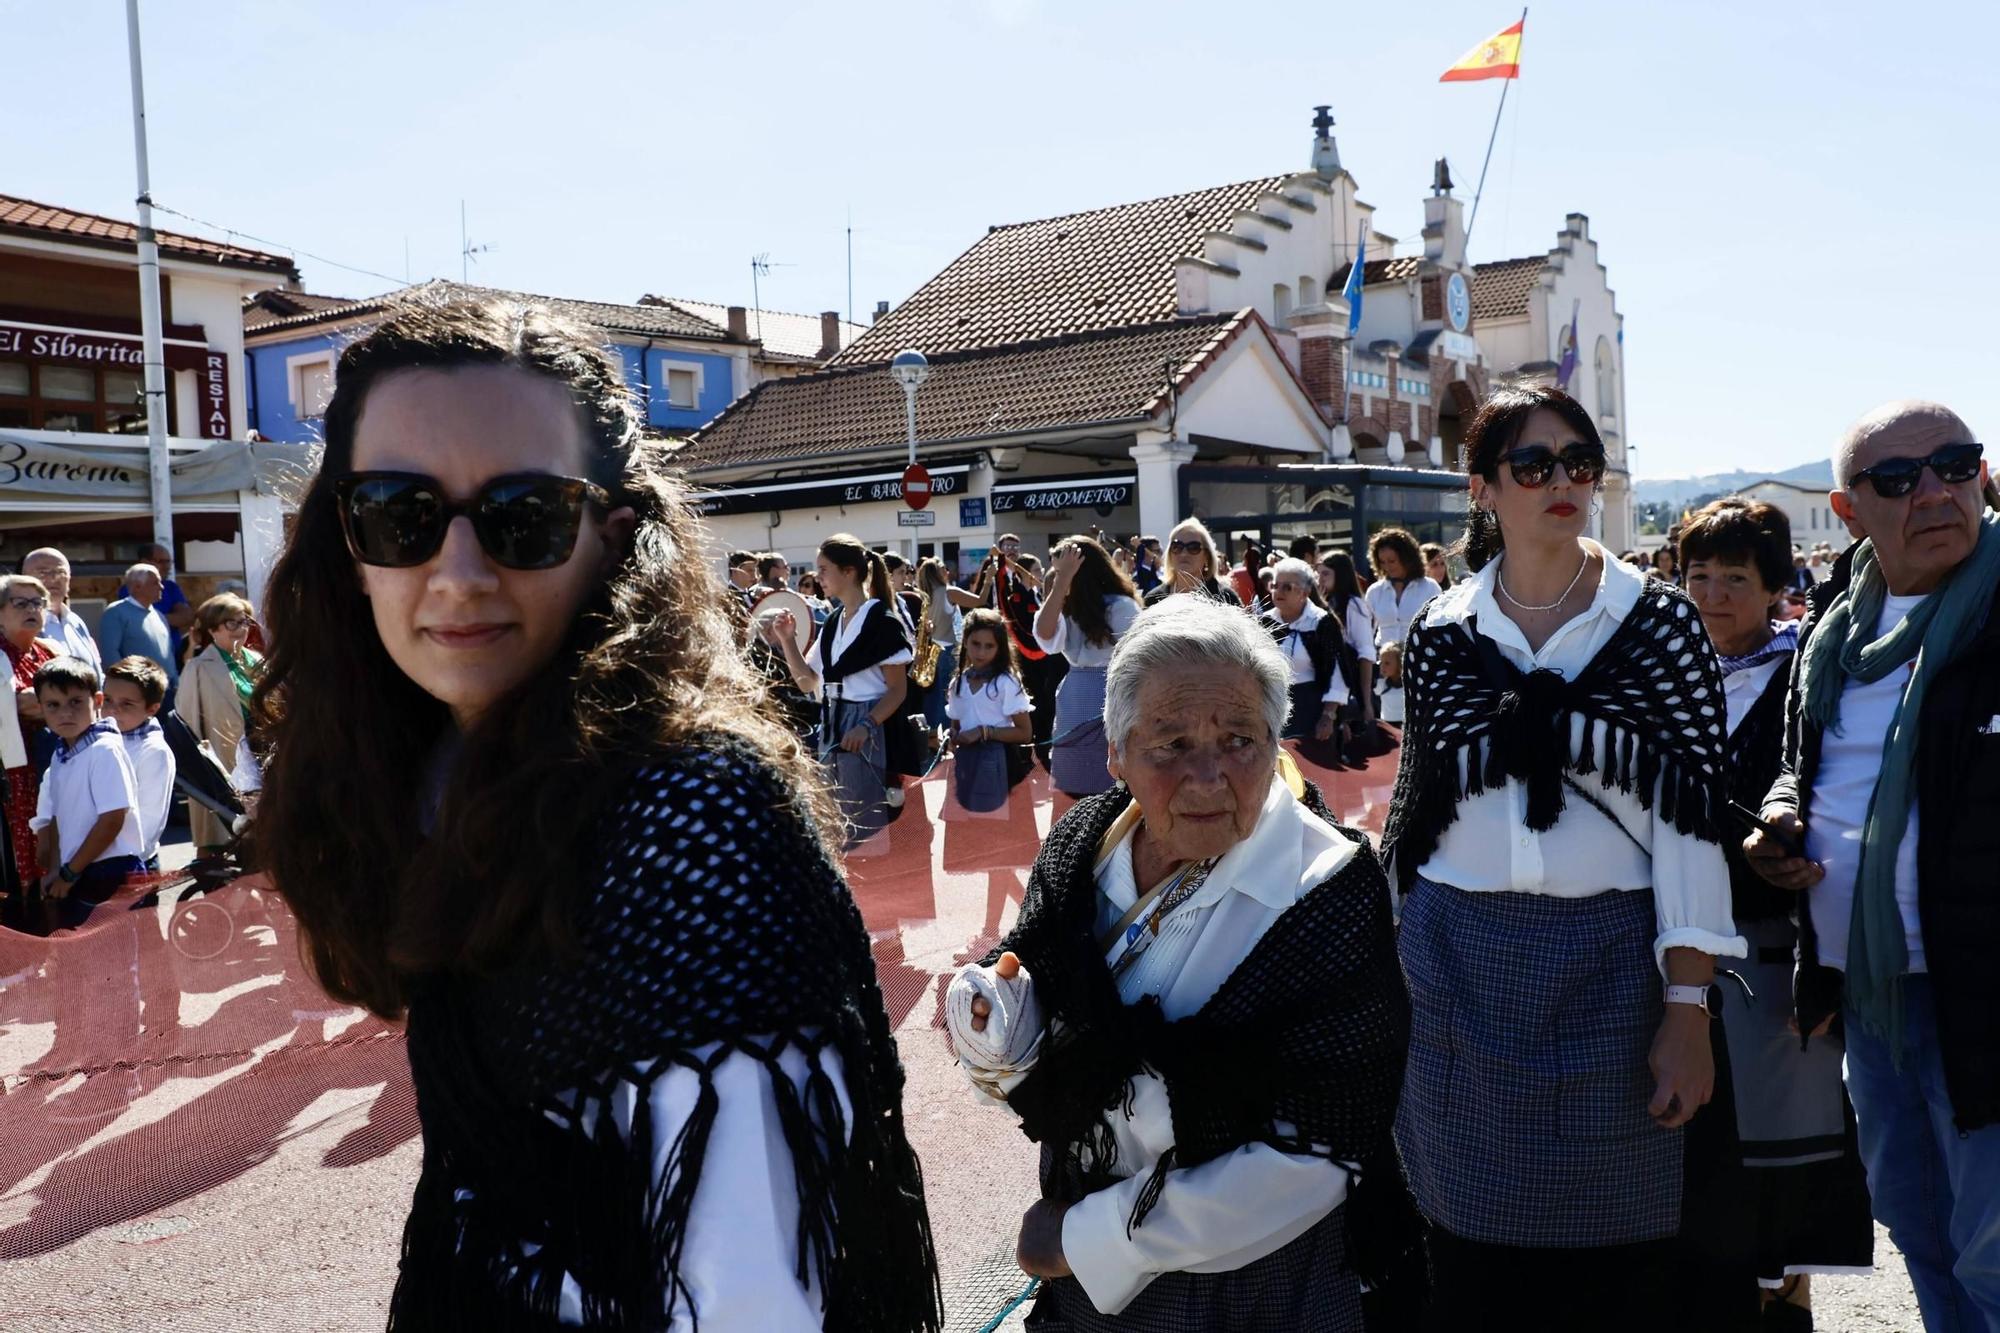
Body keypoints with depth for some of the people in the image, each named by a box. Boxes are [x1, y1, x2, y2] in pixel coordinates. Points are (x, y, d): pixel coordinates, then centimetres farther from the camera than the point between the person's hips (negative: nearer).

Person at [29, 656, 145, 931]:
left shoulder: (105, 751, -13)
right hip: (75, 879, 9)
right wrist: (56, 871, 6)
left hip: (110, 876, -9)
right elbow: (55, 818, 17)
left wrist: (69, 872, -9)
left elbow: (113, 820, -17)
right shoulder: (60, 757, 12)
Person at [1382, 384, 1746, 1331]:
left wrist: (1688, 1010, -9)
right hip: (1459, 968, 2)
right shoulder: (1441, 634, 5)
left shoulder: (1660, 622, -1)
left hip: (1613, 962, -1)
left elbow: (1691, 815, -5)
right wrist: (1382, 966, 11)